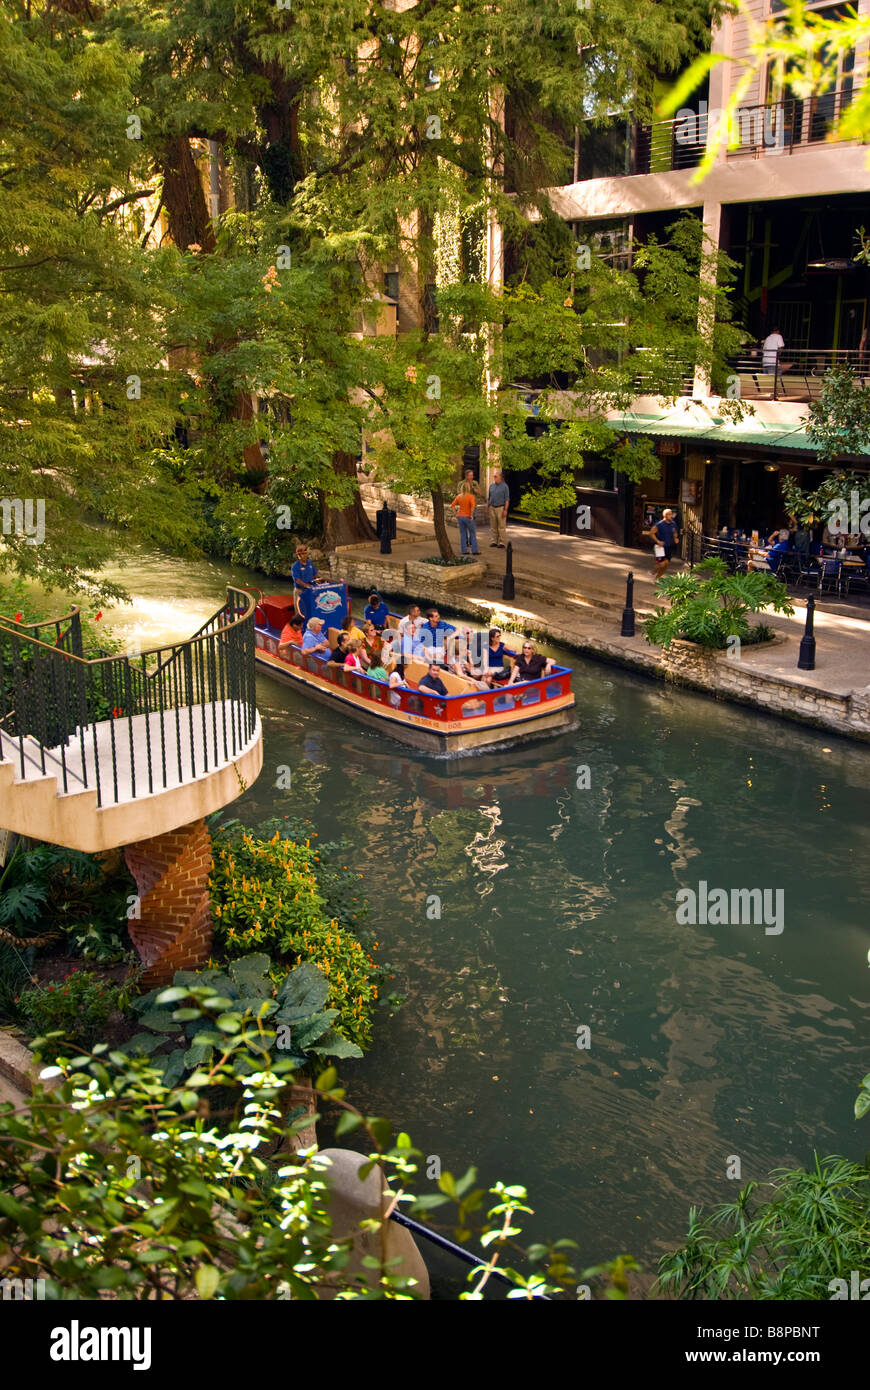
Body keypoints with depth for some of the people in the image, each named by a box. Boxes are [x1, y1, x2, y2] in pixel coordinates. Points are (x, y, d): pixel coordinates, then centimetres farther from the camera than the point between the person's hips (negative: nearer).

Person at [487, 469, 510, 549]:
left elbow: (507, 499, -8)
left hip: (500, 508, -6)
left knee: (501, 527, -4)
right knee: (493, 526, 8)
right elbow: (489, 498, 19)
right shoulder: (491, 485, 12)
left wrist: (505, 510, -14)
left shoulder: (504, 486, -5)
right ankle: (494, 541, 15)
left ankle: (502, 543, 0)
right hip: (492, 508, 6)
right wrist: (487, 507, 12)